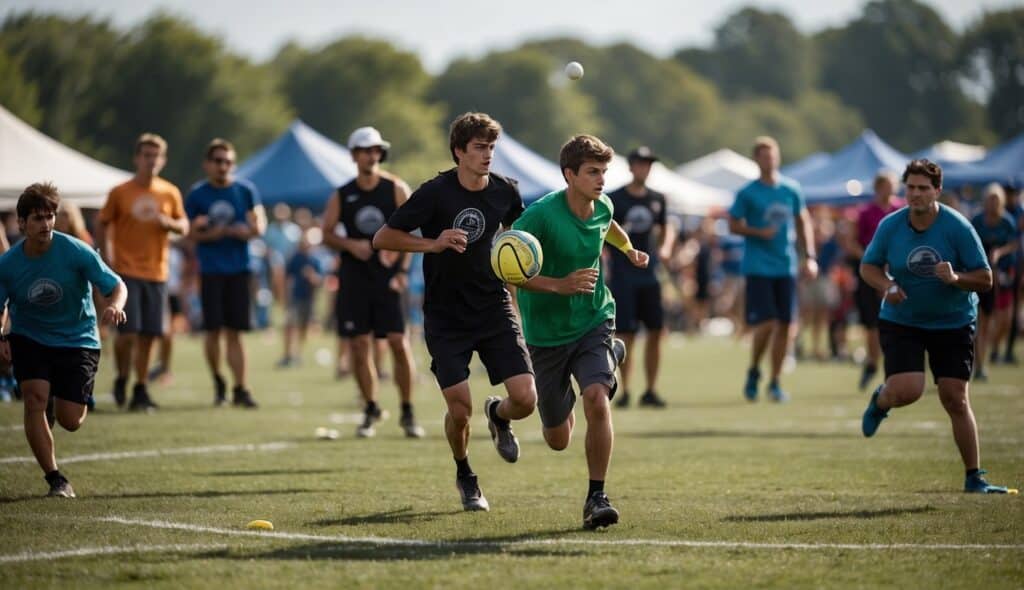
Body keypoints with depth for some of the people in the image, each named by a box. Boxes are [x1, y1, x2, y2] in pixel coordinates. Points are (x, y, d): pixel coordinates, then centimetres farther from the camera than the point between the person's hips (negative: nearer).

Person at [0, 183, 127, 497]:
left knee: (70, 421, -6)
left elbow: (117, 286, -14)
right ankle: (56, 480, -11)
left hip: (77, 339, -1)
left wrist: (114, 306, -37)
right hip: (29, 338, 1)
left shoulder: (77, 252, -18)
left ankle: (59, 403, 35)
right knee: (35, 398, -23)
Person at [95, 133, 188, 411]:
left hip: (156, 273, 3)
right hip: (126, 271, -3)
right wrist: (106, 258, -3)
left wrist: (169, 222, -10)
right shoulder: (120, 193, -2)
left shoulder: (170, 193, 6)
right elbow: (102, 224, 6)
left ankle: (141, 390, 13)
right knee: (128, 332, -11)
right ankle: (122, 380, 12)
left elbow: (184, 227, 12)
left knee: (148, 335, 3)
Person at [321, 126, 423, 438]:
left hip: (387, 275, -2)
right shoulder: (341, 196, 6)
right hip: (354, 275, 2)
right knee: (360, 345, 1)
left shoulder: (396, 189, 1)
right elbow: (327, 233, 9)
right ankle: (370, 410, 14)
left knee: (399, 342, -8)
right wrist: (350, 245, -10)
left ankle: (408, 413, 2)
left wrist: (402, 270, -9)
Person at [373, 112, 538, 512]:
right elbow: (382, 238, -12)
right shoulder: (436, 193, -14)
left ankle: (498, 416, 28)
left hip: (495, 310, 3)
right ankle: (464, 476, 21)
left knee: (525, 399, -10)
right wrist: (433, 243, -25)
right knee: (460, 409, -9)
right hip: (446, 318, -3)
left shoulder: (505, 192, 0)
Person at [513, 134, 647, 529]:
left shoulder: (602, 207, -3)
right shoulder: (541, 214, -22)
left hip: (594, 322, 2)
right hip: (546, 332, -2)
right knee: (558, 441, 10)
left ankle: (597, 497, -13)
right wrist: (559, 285, -31)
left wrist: (628, 248, 20)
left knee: (597, 400, -27)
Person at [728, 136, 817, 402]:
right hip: (758, 267, -4)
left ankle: (775, 382, 14)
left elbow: (803, 221, 16)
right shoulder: (747, 193, -3)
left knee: (785, 325, 2)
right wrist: (759, 232, -16)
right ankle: (753, 371, 12)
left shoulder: (791, 189, 7)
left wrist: (809, 256, 9)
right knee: (766, 323, -12)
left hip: (786, 267, 4)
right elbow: (734, 225, 1)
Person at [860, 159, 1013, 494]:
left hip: (953, 324, -1)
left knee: (955, 399, -5)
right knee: (908, 389, -19)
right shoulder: (890, 226, -7)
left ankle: (974, 477, 7)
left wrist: (956, 278, -30)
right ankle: (880, 402, 19)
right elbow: (868, 266, 6)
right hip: (901, 321, 1)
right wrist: (887, 285, -14)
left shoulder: (958, 227, -13)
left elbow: (985, 279, -10)